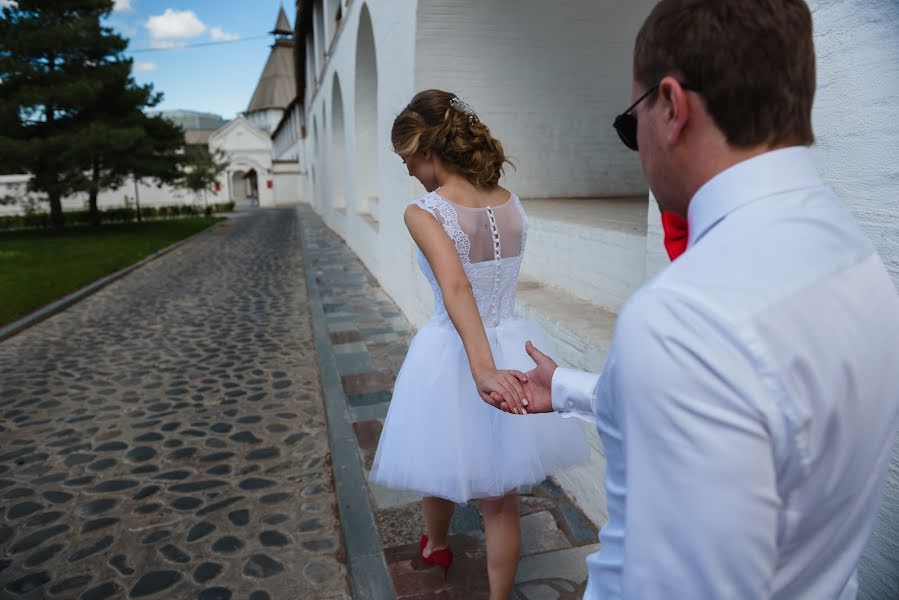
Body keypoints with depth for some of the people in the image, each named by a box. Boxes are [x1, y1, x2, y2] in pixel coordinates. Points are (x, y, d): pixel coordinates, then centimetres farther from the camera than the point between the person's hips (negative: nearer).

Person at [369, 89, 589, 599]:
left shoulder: (424, 213, -17)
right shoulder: (513, 204, 1)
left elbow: (457, 289, -31)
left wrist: (482, 368, -39)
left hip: (452, 355, -4)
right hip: (512, 347, 4)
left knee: (441, 469, 26)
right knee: (502, 497, 15)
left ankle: (435, 547, 54)